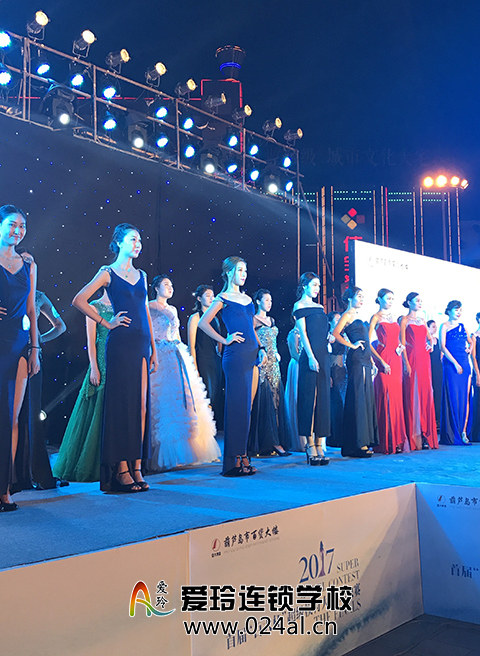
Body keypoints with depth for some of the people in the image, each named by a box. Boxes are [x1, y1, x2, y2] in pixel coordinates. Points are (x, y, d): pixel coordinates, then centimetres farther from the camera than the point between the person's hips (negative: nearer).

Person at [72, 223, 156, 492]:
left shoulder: (141, 275, 18)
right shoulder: (108, 273, 2)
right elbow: (79, 300, -3)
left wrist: (153, 348, 15)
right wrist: (106, 323, -4)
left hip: (142, 343, 5)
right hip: (121, 342, -5)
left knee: (142, 404, 3)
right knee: (122, 403, -5)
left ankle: (137, 466, 8)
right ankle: (121, 468, 1)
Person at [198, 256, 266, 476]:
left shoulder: (247, 299, 19)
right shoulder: (223, 298, -1)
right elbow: (203, 323, -7)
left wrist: (260, 348, 12)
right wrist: (224, 340, -9)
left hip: (250, 354, 7)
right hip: (235, 355, -7)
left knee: (246, 404, 8)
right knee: (236, 405, -6)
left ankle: (242, 455, 16)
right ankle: (233, 460, -1)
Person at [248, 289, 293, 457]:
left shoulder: (271, 320, 18)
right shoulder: (253, 320, -4)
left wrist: (276, 354, 11)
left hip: (273, 365, 8)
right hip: (261, 365, -8)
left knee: (276, 400, 4)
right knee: (264, 402, -7)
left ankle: (277, 441, 7)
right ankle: (272, 442, -5)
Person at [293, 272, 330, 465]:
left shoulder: (319, 307, 20)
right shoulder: (299, 306, -1)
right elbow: (303, 333, -9)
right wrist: (311, 357, -16)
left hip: (323, 356, 8)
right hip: (310, 356, -7)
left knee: (323, 399, 5)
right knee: (309, 399, -6)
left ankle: (320, 446, 9)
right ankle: (310, 447, -3)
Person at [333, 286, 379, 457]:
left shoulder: (357, 317, 23)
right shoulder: (347, 315, -4)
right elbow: (335, 333, -19)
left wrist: (370, 359, 19)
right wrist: (352, 345, -13)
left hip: (365, 360, 9)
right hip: (356, 360, -9)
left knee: (366, 398, 9)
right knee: (357, 399, -9)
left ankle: (365, 441, 13)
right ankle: (356, 444, -8)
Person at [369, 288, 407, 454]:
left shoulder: (393, 317, 18)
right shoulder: (376, 318, -2)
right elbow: (368, 343, -10)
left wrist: (401, 345, 3)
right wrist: (382, 362, -16)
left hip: (396, 360, 7)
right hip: (383, 361, -7)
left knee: (396, 398, 5)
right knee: (386, 398, -9)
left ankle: (396, 439, 10)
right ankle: (386, 442, -5)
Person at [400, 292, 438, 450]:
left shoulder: (422, 320, 18)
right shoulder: (405, 320, 0)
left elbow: (429, 337, 27)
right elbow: (402, 342, -6)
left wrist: (430, 344, 5)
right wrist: (406, 363, -14)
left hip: (424, 360, 6)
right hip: (412, 359, -6)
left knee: (426, 394, 3)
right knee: (412, 395, -6)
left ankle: (426, 436, 7)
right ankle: (413, 436, -3)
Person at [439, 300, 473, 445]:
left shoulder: (462, 326, 16)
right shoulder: (444, 326, 0)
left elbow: (470, 341, 29)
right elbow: (443, 347, -9)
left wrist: (469, 348, 6)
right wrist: (455, 363, -15)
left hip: (464, 364, 6)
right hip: (451, 365, -6)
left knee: (465, 398, 1)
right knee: (453, 398, -6)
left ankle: (463, 432, 3)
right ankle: (453, 435, -2)